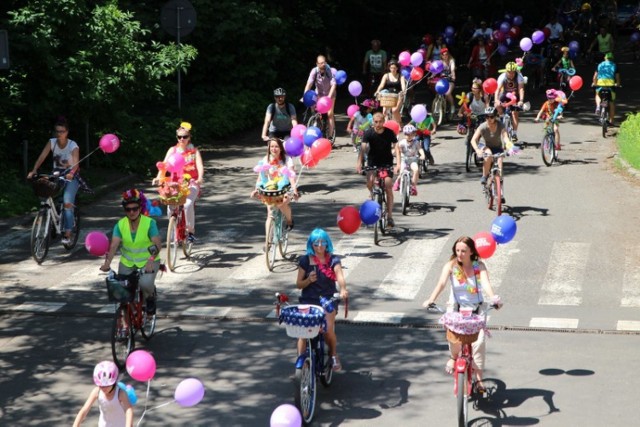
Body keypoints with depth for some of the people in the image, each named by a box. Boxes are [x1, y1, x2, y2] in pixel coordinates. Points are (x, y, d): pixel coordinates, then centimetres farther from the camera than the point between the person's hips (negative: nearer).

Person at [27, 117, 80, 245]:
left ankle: (67, 235, -18)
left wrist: (71, 173, -52)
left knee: (67, 202, -21)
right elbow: (42, 157, -16)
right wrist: (34, 170, -32)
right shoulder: (52, 142, -8)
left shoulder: (73, 146, -18)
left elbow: (76, 163, -31)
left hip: (71, 176, -4)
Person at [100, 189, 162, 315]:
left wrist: (151, 260, -38)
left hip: (148, 262, -3)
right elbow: (114, 245, -18)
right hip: (127, 263, 3)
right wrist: (107, 262, -34)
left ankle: (150, 297, 8)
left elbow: (157, 244, -22)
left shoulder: (149, 223, -16)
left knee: (145, 283, -29)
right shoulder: (120, 225, -8)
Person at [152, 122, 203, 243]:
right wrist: (158, 177, -23)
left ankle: (190, 231, -11)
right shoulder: (172, 150, 7)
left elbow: (200, 166, -10)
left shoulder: (194, 151, 4)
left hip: (191, 184, -2)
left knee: (188, 204, -29)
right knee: (170, 208, -18)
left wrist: (200, 179, -31)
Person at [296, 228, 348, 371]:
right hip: (308, 301, 1)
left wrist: (343, 289, -37)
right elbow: (298, 284, 7)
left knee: (328, 329, -21)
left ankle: (333, 355, 7)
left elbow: (340, 276, -16)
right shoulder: (305, 260, 3)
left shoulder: (333, 260, 2)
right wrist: (309, 280, -15)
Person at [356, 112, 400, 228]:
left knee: (388, 188, -11)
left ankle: (390, 216, -8)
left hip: (387, 163, -1)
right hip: (372, 163, 1)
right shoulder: (368, 133, -11)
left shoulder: (390, 133, -11)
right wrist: (359, 163, -37)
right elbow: (363, 148, -22)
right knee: (369, 182, -23)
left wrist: (398, 164, -32)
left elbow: (396, 148, -17)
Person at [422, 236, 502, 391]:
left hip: (476, 309, 0)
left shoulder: (479, 266, -6)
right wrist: (431, 299, -37)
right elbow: (441, 283, -20)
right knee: (453, 335, -26)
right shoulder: (451, 266, -6)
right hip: (456, 308, 0)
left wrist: (494, 298, -43)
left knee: (479, 341, -17)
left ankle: (479, 379, -5)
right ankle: (454, 356, 10)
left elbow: (486, 283, -22)